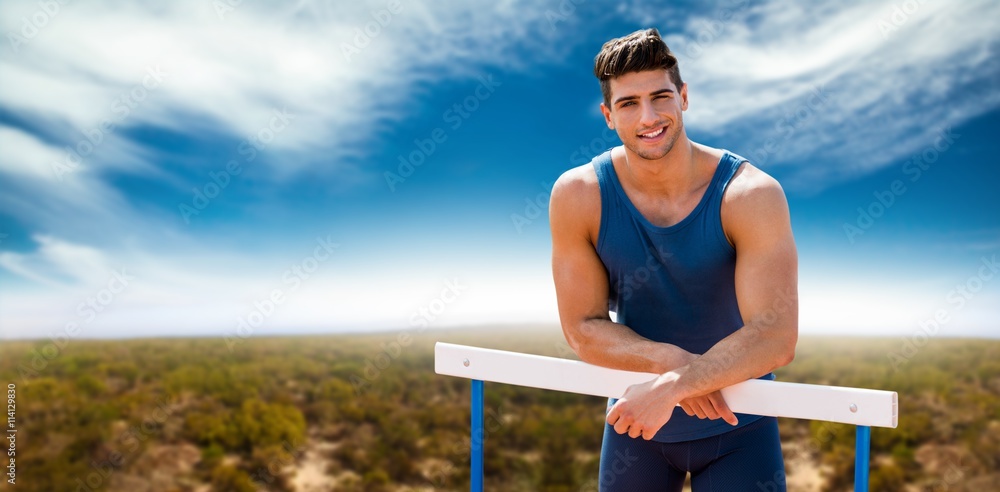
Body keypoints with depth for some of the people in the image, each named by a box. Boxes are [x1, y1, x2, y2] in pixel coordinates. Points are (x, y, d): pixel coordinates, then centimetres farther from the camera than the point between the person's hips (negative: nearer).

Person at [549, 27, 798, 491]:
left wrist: (670, 388, -34)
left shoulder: (751, 195, -20)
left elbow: (775, 336, -25)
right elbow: (582, 327, -13)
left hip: (738, 424, -1)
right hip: (635, 417, 2)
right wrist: (672, 360, -27)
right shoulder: (577, 195, -16)